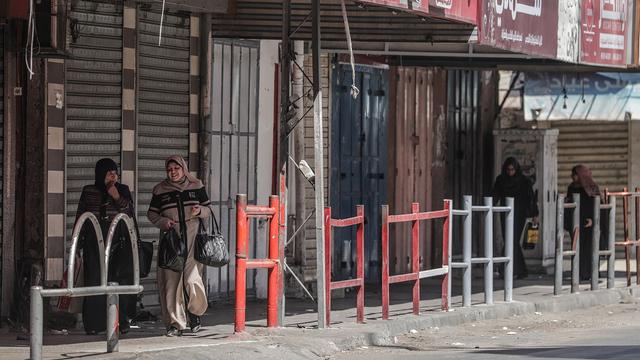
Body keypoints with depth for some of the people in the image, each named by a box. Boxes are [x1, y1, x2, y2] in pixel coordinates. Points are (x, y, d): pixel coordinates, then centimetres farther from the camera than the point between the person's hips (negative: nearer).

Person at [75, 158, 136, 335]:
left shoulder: (123, 190, 10)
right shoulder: (88, 191, 10)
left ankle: (121, 322, -6)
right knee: (94, 280, -5)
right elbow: (80, 216, 14)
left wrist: (117, 198, -12)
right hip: (94, 242, 0)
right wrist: (78, 242, 11)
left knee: (120, 279, -10)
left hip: (118, 242, 0)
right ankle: (93, 324, -3)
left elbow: (131, 213, 1)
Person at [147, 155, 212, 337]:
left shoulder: (196, 186, 9)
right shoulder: (160, 190, 8)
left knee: (192, 279, -12)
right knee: (171, 280, -3)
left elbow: (208, 209, 15)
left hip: (193, 238, -1)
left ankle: (195, 312, 17)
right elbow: (151, 213, 14)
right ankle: (175, 323, 4)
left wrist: (200, 211, -7)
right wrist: (163, 221, -5)